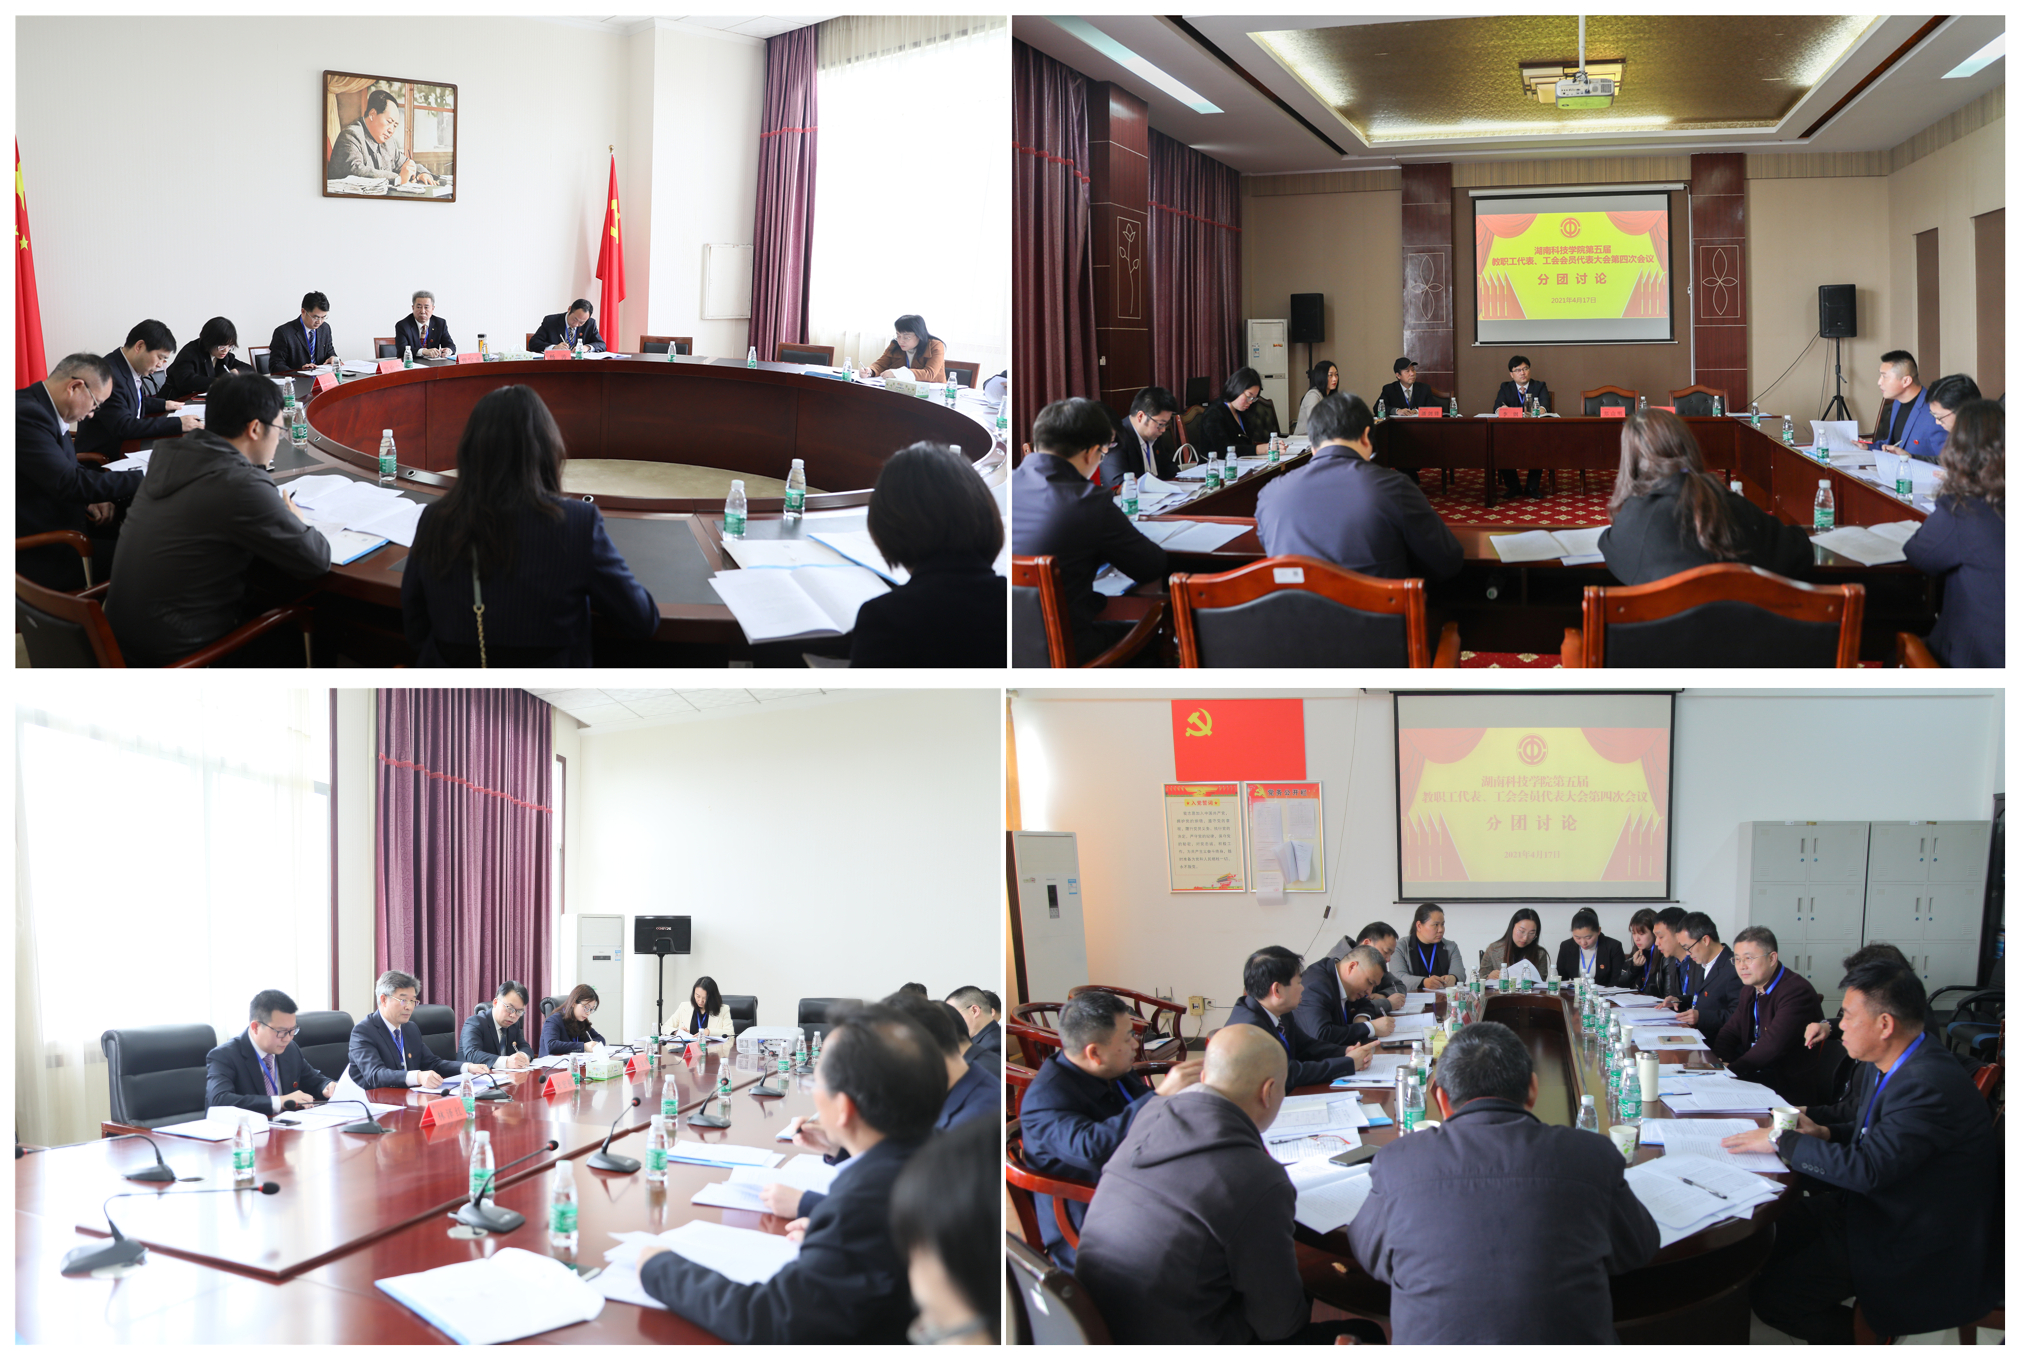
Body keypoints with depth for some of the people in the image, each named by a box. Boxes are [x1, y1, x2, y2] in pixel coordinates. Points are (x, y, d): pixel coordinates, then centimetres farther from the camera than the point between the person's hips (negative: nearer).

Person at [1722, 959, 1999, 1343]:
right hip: (1874, 1206, 10)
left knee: (1772, 1296, -14)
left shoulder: (1930, 1084, -29)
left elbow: (1867, 1169, -32)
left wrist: (1780, 1142, -22)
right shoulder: (1882, 1065, 3)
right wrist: (1824, 1134, -3)